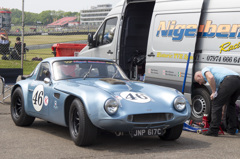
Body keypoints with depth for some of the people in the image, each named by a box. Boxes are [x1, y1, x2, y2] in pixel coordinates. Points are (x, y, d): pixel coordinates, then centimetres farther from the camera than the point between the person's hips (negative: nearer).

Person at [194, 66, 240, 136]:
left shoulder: (204, 70, 17)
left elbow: (210, 77, -10)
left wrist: (213, 92, -1)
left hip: (229, 80, -9)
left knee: (216, 104, 1)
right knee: (230, 104, 26)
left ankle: (213, 130, 2)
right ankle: (232, 129, 28)